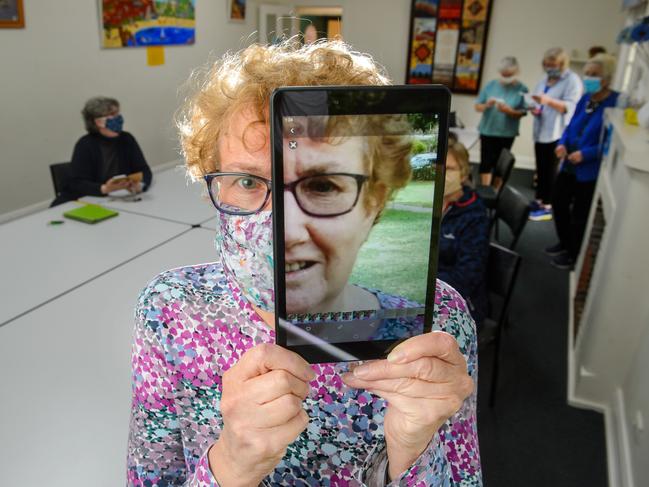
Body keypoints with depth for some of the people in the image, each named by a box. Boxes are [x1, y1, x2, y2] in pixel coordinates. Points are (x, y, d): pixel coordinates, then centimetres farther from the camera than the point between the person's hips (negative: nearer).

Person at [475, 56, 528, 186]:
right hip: (487, 131, 1)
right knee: (486, 162, -1)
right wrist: (487, 105, -19)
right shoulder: (491, 85, 1)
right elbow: (477, 106, 1)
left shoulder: (522, 89, -4)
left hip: (507, 133, -1)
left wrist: (509, 111, -25)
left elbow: (522, 112, -7)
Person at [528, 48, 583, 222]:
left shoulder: (573, 80, -7)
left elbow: (570, 106, -17)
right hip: (540, 131, 7)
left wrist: (548, 101, -30)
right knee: (540, 168, 12)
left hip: (557, 133, -7)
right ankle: (539, 200, 23)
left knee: (551, 170, -3)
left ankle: (547, 207, 3)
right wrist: (534, 108, -2)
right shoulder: (544, 79, 15)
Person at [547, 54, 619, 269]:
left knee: (580, 214, 6)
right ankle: (564, 243, 41)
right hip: (569, 166, 8)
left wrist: (586, 154, -27)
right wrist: (562, 143, -5)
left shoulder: (616, 104, -18)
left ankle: (574, 256, 25)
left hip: (590, 171, -8)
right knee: (558, 202, 19)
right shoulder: (585, 99, 6)